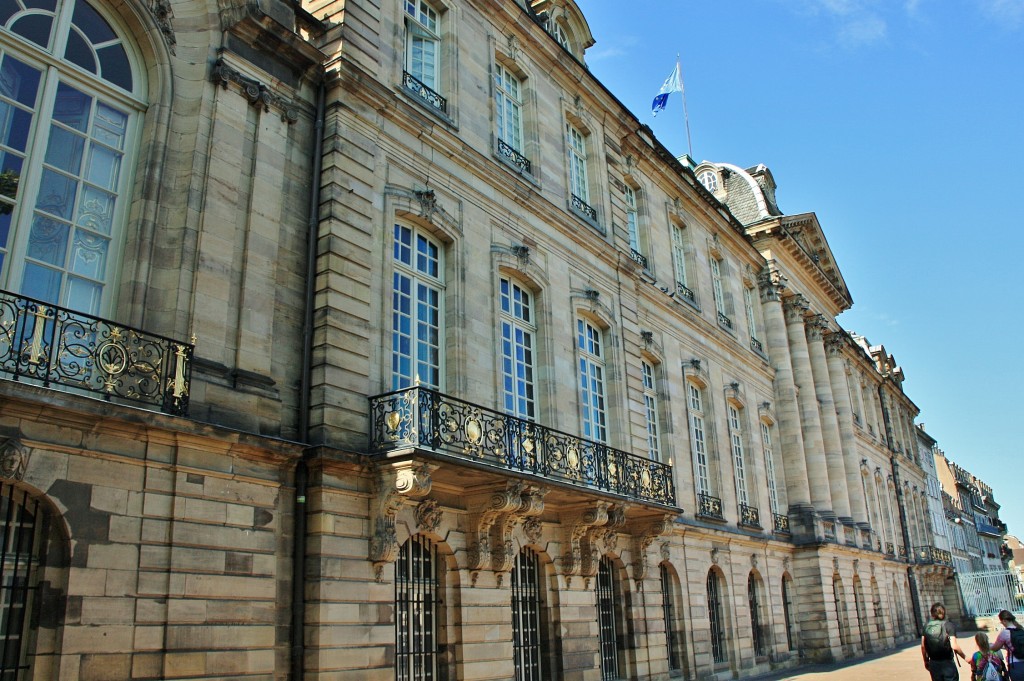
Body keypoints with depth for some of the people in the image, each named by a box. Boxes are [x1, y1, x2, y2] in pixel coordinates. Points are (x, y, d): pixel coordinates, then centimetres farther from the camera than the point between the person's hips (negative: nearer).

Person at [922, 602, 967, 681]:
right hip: (947, 663, -3)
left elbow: (923, 646, 3)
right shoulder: (948, 625, -9)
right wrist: (965, 657, -3)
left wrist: (926, 661, 16)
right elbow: (954, 646, -17)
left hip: (933, 664, 3)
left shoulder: (926, 626, 2)